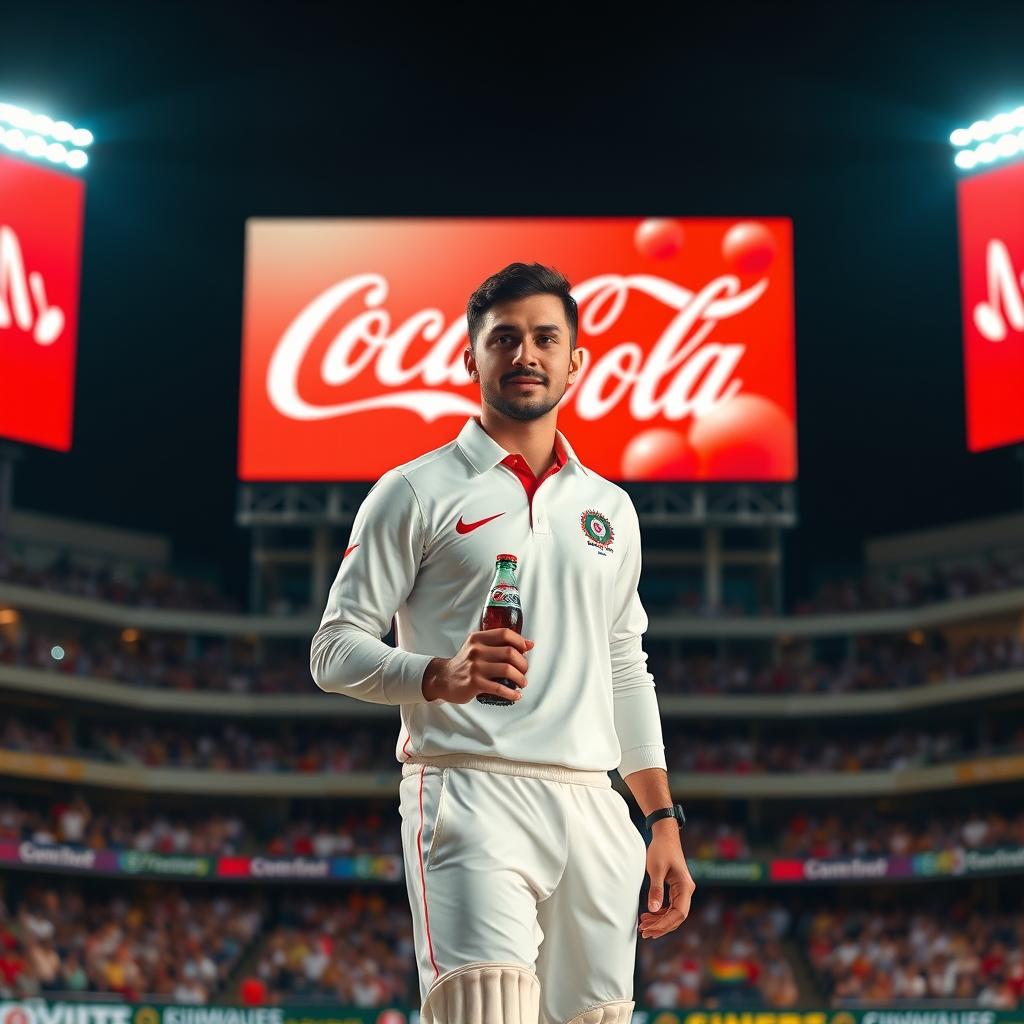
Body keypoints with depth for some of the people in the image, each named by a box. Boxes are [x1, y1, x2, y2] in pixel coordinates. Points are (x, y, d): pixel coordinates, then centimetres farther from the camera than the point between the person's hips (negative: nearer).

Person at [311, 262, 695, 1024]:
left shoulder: (611, 508, 19)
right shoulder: (417, 492, 3)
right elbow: (335, 651, 0)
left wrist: (664, 822, 15)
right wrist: (442, 676, -19)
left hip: (592, 810, 5)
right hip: (471, 796, -5)